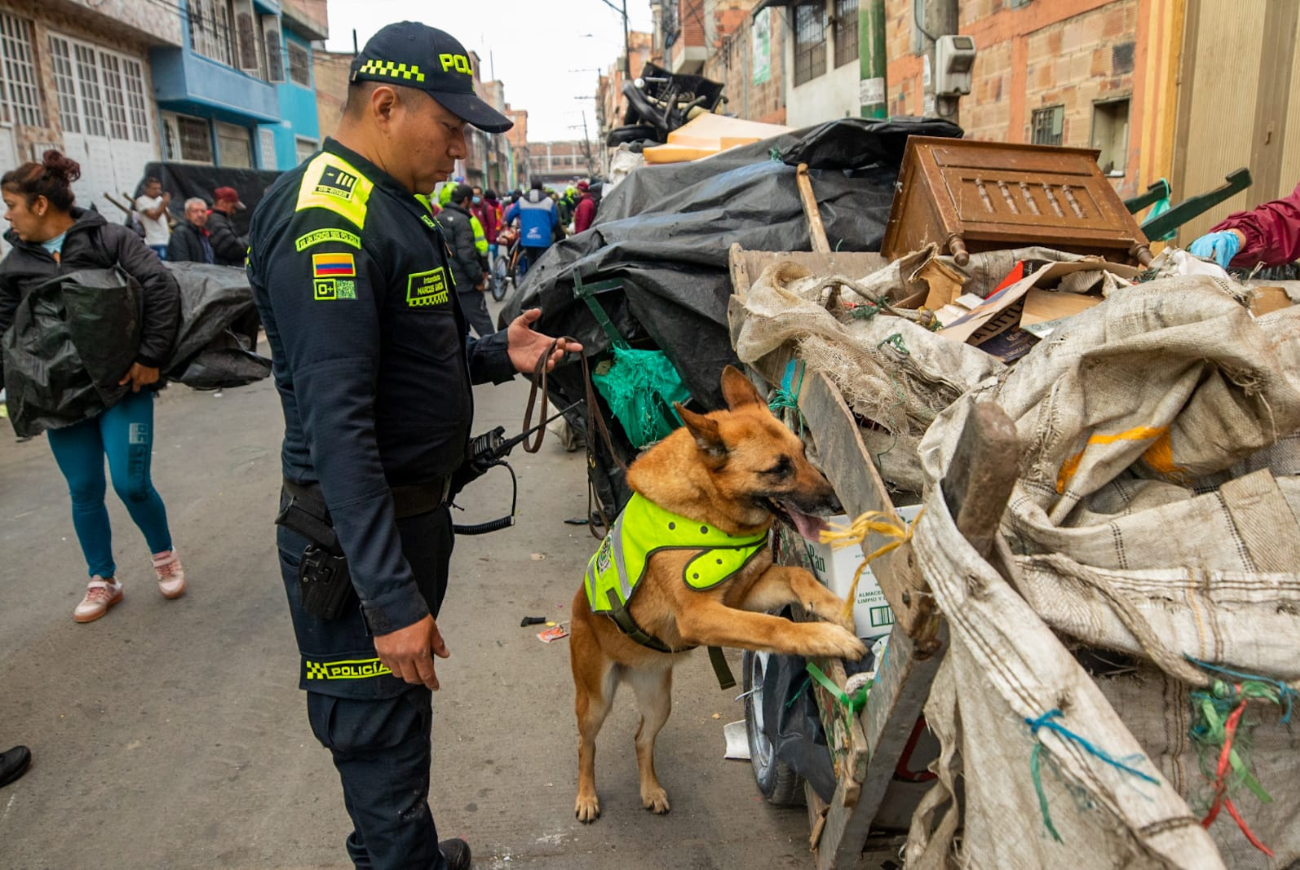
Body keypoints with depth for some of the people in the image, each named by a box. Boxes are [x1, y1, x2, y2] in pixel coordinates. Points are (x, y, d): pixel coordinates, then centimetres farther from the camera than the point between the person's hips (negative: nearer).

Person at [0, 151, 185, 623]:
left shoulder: (109, 238, -7)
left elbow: (163, 289, -17)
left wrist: (150, 358, -18)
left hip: (123, 386, -4)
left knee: (131, 484, -5)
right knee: (84, 491, 9)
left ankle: (165, 556, 24)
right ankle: (103, 582, 27)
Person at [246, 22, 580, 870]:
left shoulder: (397, 203, 12)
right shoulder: (328, 219, -21)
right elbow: (336, 424, -27)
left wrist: (497, 356, 4)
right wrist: (392, 600, -27)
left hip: (415, 510, 10)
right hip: (356, 536, -10)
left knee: (403, 718, 24)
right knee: (382, 739, 5)